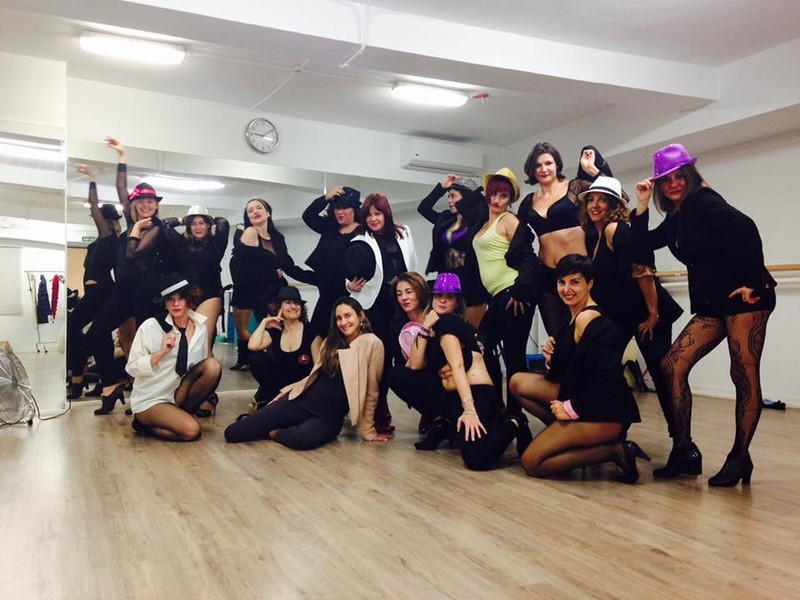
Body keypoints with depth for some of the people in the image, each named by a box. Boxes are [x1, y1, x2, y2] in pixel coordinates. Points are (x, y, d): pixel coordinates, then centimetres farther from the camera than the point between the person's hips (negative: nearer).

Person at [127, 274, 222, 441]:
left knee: (213, 366, -21)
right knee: (191, 430, -27)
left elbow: (203, 368, 11)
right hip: (150, 399, -4)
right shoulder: (150, 326, -12)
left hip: (180, 394, 4)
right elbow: (132, 368, -12)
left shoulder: (200, 327, 0)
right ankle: (145, 424, 2)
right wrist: (161, 352, -24)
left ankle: (181, 413, -2)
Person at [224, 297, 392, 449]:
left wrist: (368, 431, -3)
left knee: (303, 438, -41)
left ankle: (273, 433, -9)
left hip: (329, 416, -4)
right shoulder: (332, 341, 12)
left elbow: (370, 391, -6)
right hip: (301, 400, 4)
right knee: (232, 433, -7)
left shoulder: (372, 344, -7)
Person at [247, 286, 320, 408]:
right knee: (257, 357, -18)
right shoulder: (274, 331, 2)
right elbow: (252, 346, -19)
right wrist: (264, 322, -8)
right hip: (280, 383, 4)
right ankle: (269, 396, -2)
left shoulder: (311, 332, -7)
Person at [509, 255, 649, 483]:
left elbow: (607, 379, -24)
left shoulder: (587, 319, -18)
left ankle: (615, 450, -6)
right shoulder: (575, 318, 11)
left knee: (531, 463, -8)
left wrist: (571, 408, -16)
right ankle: (565, 433, 6)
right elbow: (563, 373, 16)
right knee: (518, 382, 9)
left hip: (604, 413, -9)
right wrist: (553, 359, -5)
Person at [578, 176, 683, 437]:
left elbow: (644, 272, -24)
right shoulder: (591, 235, 6)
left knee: (662, 375, -7)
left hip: (645, 313, -8)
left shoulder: (619, 231, -19)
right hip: (615, 314, 8)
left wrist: (653, 314, -23)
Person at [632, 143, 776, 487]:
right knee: (673, 365, 0)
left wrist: (754, 281, -21)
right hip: (712, 304, 9)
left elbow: (745, 227, -21)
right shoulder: (676, 218, 16)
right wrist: (642, 205, 11)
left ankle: (739, 458, 7)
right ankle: (684, 452, 5)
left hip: (746, 296, -9)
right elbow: (643, 244, 17)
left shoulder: (702, 200, -8)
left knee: (744, 374, -5)